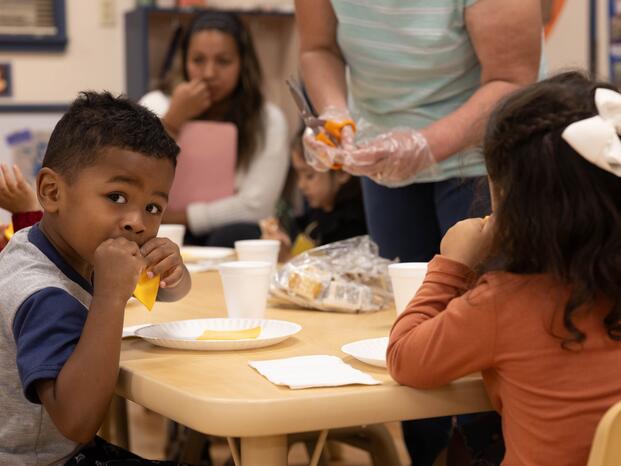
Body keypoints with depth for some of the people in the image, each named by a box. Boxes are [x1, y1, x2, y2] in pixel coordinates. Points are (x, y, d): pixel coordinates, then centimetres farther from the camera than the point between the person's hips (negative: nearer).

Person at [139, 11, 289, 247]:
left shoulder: (268, 120, -2)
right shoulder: (156, 105, 3)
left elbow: (255, 205, -11)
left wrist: (177, 216, -13)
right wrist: (174, 119, -14)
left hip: (233, 239, -1)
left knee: (236, 234, -35)